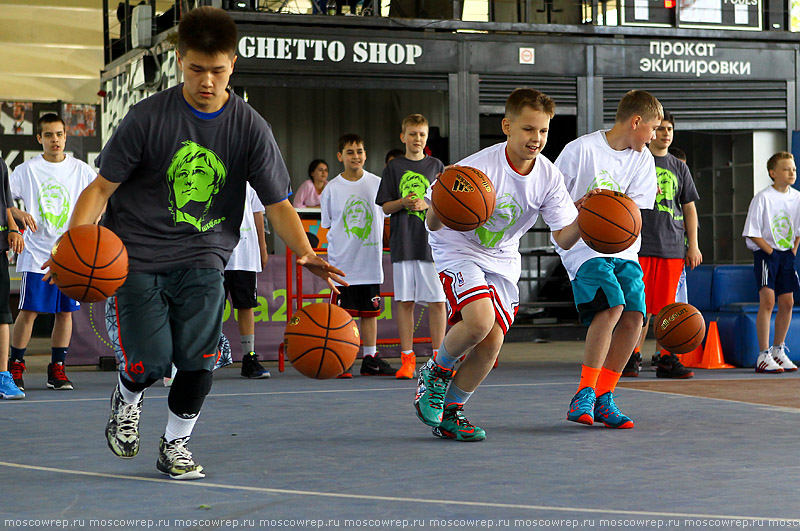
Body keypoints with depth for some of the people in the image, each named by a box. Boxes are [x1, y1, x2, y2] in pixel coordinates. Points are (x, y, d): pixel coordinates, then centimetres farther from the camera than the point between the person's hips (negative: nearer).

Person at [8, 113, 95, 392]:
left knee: (66, 312, 3)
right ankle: (15, 366, 9)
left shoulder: (81, 170, 6)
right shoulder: (26, 170, 1)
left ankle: (57, 369, 12)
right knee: (28, 311, -4)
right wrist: (20, 214, -16)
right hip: (36, 253, -2)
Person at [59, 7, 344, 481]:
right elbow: (103, 186, -5)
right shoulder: (149, 116, -8)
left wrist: (305, 252, -20)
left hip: (203, 257, 2)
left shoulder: (251, 128, -3)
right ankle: (127, 400, 29)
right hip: (137, 256, -1)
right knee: (150, 363, -10)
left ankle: (176, 445, 14)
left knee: (199, 359, -13)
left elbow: (278, 203, -2)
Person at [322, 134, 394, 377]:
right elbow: (327, 226, 8)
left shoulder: (377, 184, 5)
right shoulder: (332, 188, 2)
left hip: (371, 260, 2)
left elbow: (387, 216, 14)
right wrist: (337, 246, 0)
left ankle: (370, 359, 15)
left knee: (370, 311, 7)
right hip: (342, 263, -2)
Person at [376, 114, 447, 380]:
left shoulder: (436, 166, 9)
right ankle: (407, 359, 6)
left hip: (432, 243, 0)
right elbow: (385, 206, 7)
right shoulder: (394, 167, 8)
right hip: (403, 244, 0)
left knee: (437, 301, -2)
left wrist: (426, 205, -10)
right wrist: (403, 203, -12)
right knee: (405, 301, 1)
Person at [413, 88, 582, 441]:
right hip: (458, 251, -5)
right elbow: (433, 225, -22)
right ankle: (436, 372, 1)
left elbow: (564, 239, -6)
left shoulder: (549, 177, -9)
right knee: (480, 320, -29)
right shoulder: (479, 167, -24)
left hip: (502, 261, 5)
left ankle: (450, 413, 14)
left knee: (491, 343, -8)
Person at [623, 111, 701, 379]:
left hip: (673, 245, 3)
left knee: (666, 306, 2)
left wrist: (693, 245, 10)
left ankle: (665, 359, 6)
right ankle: (632, 357, 4)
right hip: (642, 244, -3)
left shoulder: (679, 167, 16)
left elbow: (689, 208, 18)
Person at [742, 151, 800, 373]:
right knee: (767, 300, -15)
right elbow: (753, 233, -12)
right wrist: (771, 252, -15)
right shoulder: (763, 198, -12)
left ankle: (778, 350, 22)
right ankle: (763, 356, -16)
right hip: (765, 254, -6)